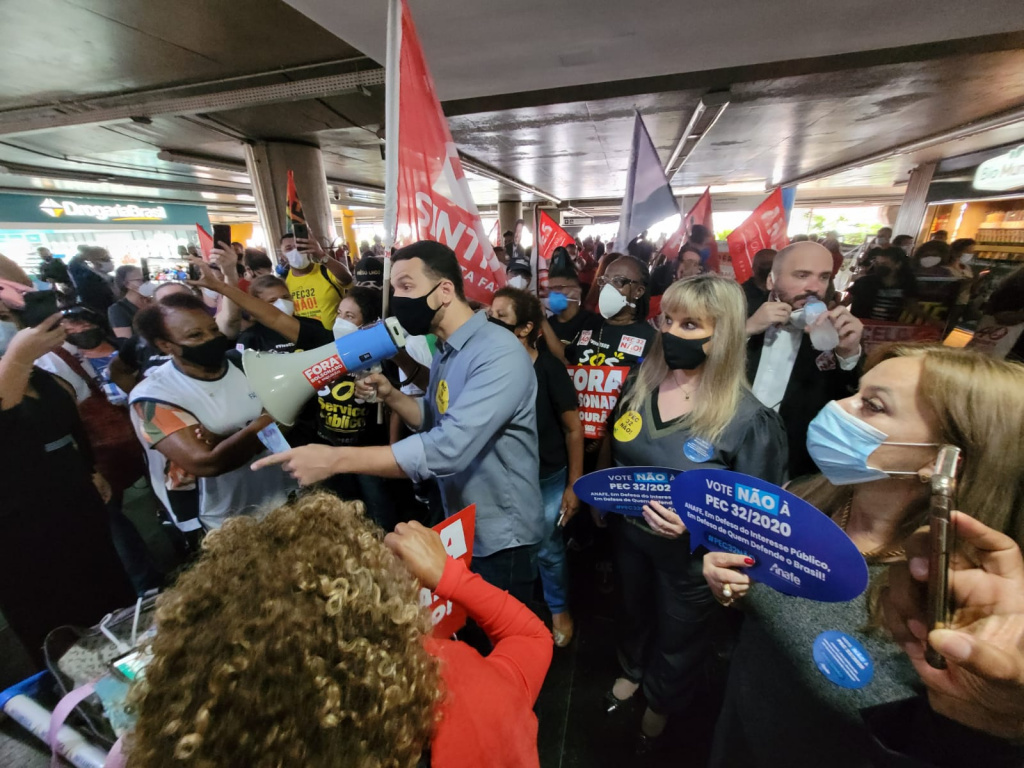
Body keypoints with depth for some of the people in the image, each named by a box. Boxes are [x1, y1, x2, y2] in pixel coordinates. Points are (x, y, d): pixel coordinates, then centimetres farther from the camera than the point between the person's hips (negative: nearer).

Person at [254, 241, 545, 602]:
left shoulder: (498, 353, -27)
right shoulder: (445, 352, 4)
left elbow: (449, 447, -36)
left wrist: (336, 459, -33)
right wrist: (390, 395, -7)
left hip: (500, 538, -8)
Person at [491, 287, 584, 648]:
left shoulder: (548, 367, -19)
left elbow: (573, 428, -10)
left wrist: (574, 485, -8)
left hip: (547, 478, -3)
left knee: (548, 550, 17)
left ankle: (559, 610, 46)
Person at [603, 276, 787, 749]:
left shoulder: (749, 420, -26)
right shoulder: (639, 382, -11)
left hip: (691, 553, -4)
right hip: (628, 533, 4)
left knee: (678, 638, 26)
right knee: (634, 611, 32)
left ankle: (661, 705, 59)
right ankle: (631, 670, 65)